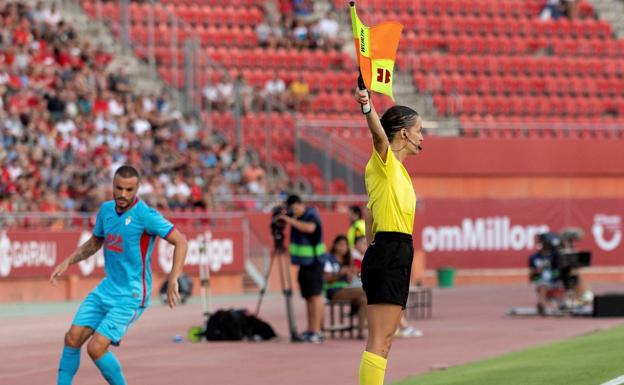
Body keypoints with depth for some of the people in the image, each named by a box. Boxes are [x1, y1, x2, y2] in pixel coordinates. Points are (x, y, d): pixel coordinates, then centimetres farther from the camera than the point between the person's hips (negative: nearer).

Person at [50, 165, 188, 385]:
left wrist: (173, 280, -29)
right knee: (72, 339, -1)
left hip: (131, 296, -7)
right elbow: (94, 243, 24)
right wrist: (67, 262, 13)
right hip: (106, 289, 7)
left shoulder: (145, 216, -17)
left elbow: (180, 241, -20)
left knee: (96, 348, -16)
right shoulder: (106, 210, 6)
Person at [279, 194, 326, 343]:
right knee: (308, 296, 9)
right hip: (304, 262, 9)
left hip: (314, 262, -9)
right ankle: (310, 331, 12)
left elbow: (310, 228, -32)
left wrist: (291, 221, -34)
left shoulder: (311, 215, -13)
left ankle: (317, 331, -16)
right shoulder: (297, 217, 12)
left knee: (315, 295, -12)